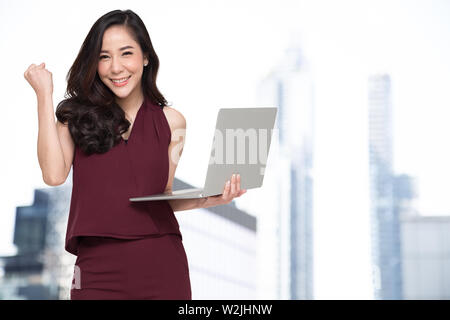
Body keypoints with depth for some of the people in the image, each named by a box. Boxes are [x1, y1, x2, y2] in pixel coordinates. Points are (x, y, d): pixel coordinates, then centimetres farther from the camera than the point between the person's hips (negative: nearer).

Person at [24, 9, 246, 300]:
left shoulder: (170, 121, 7)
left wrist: (208, 199, -10)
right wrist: (44, 95, -5)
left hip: (161, 265, 1)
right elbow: (54, 175, -10)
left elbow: (165, 197, 10)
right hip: (98, 267, -1)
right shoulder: (78, 115, 5)